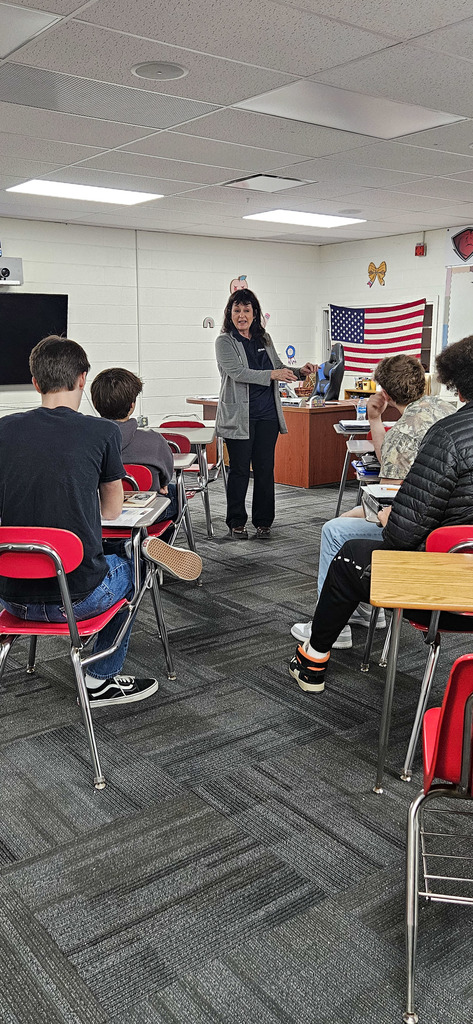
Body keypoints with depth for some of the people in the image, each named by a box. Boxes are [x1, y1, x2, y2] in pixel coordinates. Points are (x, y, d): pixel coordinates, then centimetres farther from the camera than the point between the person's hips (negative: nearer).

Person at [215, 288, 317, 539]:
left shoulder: (264, 339, 14)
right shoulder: (225, 341, -3)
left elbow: (279, 368, 23)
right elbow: (237, 372, -17)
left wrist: (300, 372, 4)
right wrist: (271, 375, -25)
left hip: (267, 415, 5)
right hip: (239, 416, -5)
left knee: (265, 469, 6)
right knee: (239, 470, 2)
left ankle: (263, 522, 16)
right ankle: (236, 522, 14)